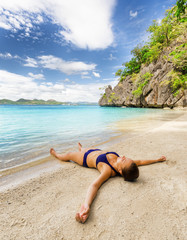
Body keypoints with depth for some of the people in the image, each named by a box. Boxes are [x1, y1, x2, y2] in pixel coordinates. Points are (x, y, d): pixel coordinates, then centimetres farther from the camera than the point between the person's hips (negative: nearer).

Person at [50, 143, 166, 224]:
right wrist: (157, 159, -15)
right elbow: (140, 161, -19)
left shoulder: (108, 171, -48)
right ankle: (81, 148, 79)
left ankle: (56, 154, 63)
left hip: (85, 158, -5)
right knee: (83, 149, 40)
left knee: (68, 154, 29)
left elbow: (94, 185, -60)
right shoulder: (124, 165, -32)